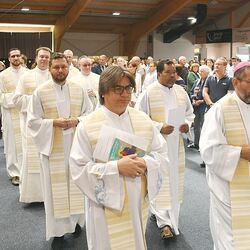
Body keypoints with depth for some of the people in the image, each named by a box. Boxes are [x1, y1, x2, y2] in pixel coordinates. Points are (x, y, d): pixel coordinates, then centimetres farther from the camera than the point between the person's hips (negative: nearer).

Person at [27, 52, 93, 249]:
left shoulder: (79, 89, 5)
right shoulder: (40, 91, -2)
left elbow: (90, 113, 7)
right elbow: (32, 121, -3)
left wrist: (77, 120, -12)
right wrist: (53, 123, -17)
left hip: (76, 145, 2)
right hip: (53, 147, -2)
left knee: (77, 183, 10)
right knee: (56, 187, 3)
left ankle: (76, 220, 29)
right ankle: (58, 230, 13)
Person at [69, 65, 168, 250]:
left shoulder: (143, 119, 1)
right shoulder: (88, 125, -12)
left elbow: (162, 153, 6)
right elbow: (79, 168, -14)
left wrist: (146, 163, -16)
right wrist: (116, 167, -24)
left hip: (138, 201, 4)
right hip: (107, 204, -4)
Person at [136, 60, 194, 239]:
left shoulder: (181, 91, 6)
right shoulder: (149, 93, -9)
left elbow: (190, 113, 16)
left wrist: (187, 124, -5)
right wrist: (159, 127, -19)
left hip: (176, 145, 5)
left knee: (175, 181, 13)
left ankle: (170, 215, 33)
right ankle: (165, 222, 6)